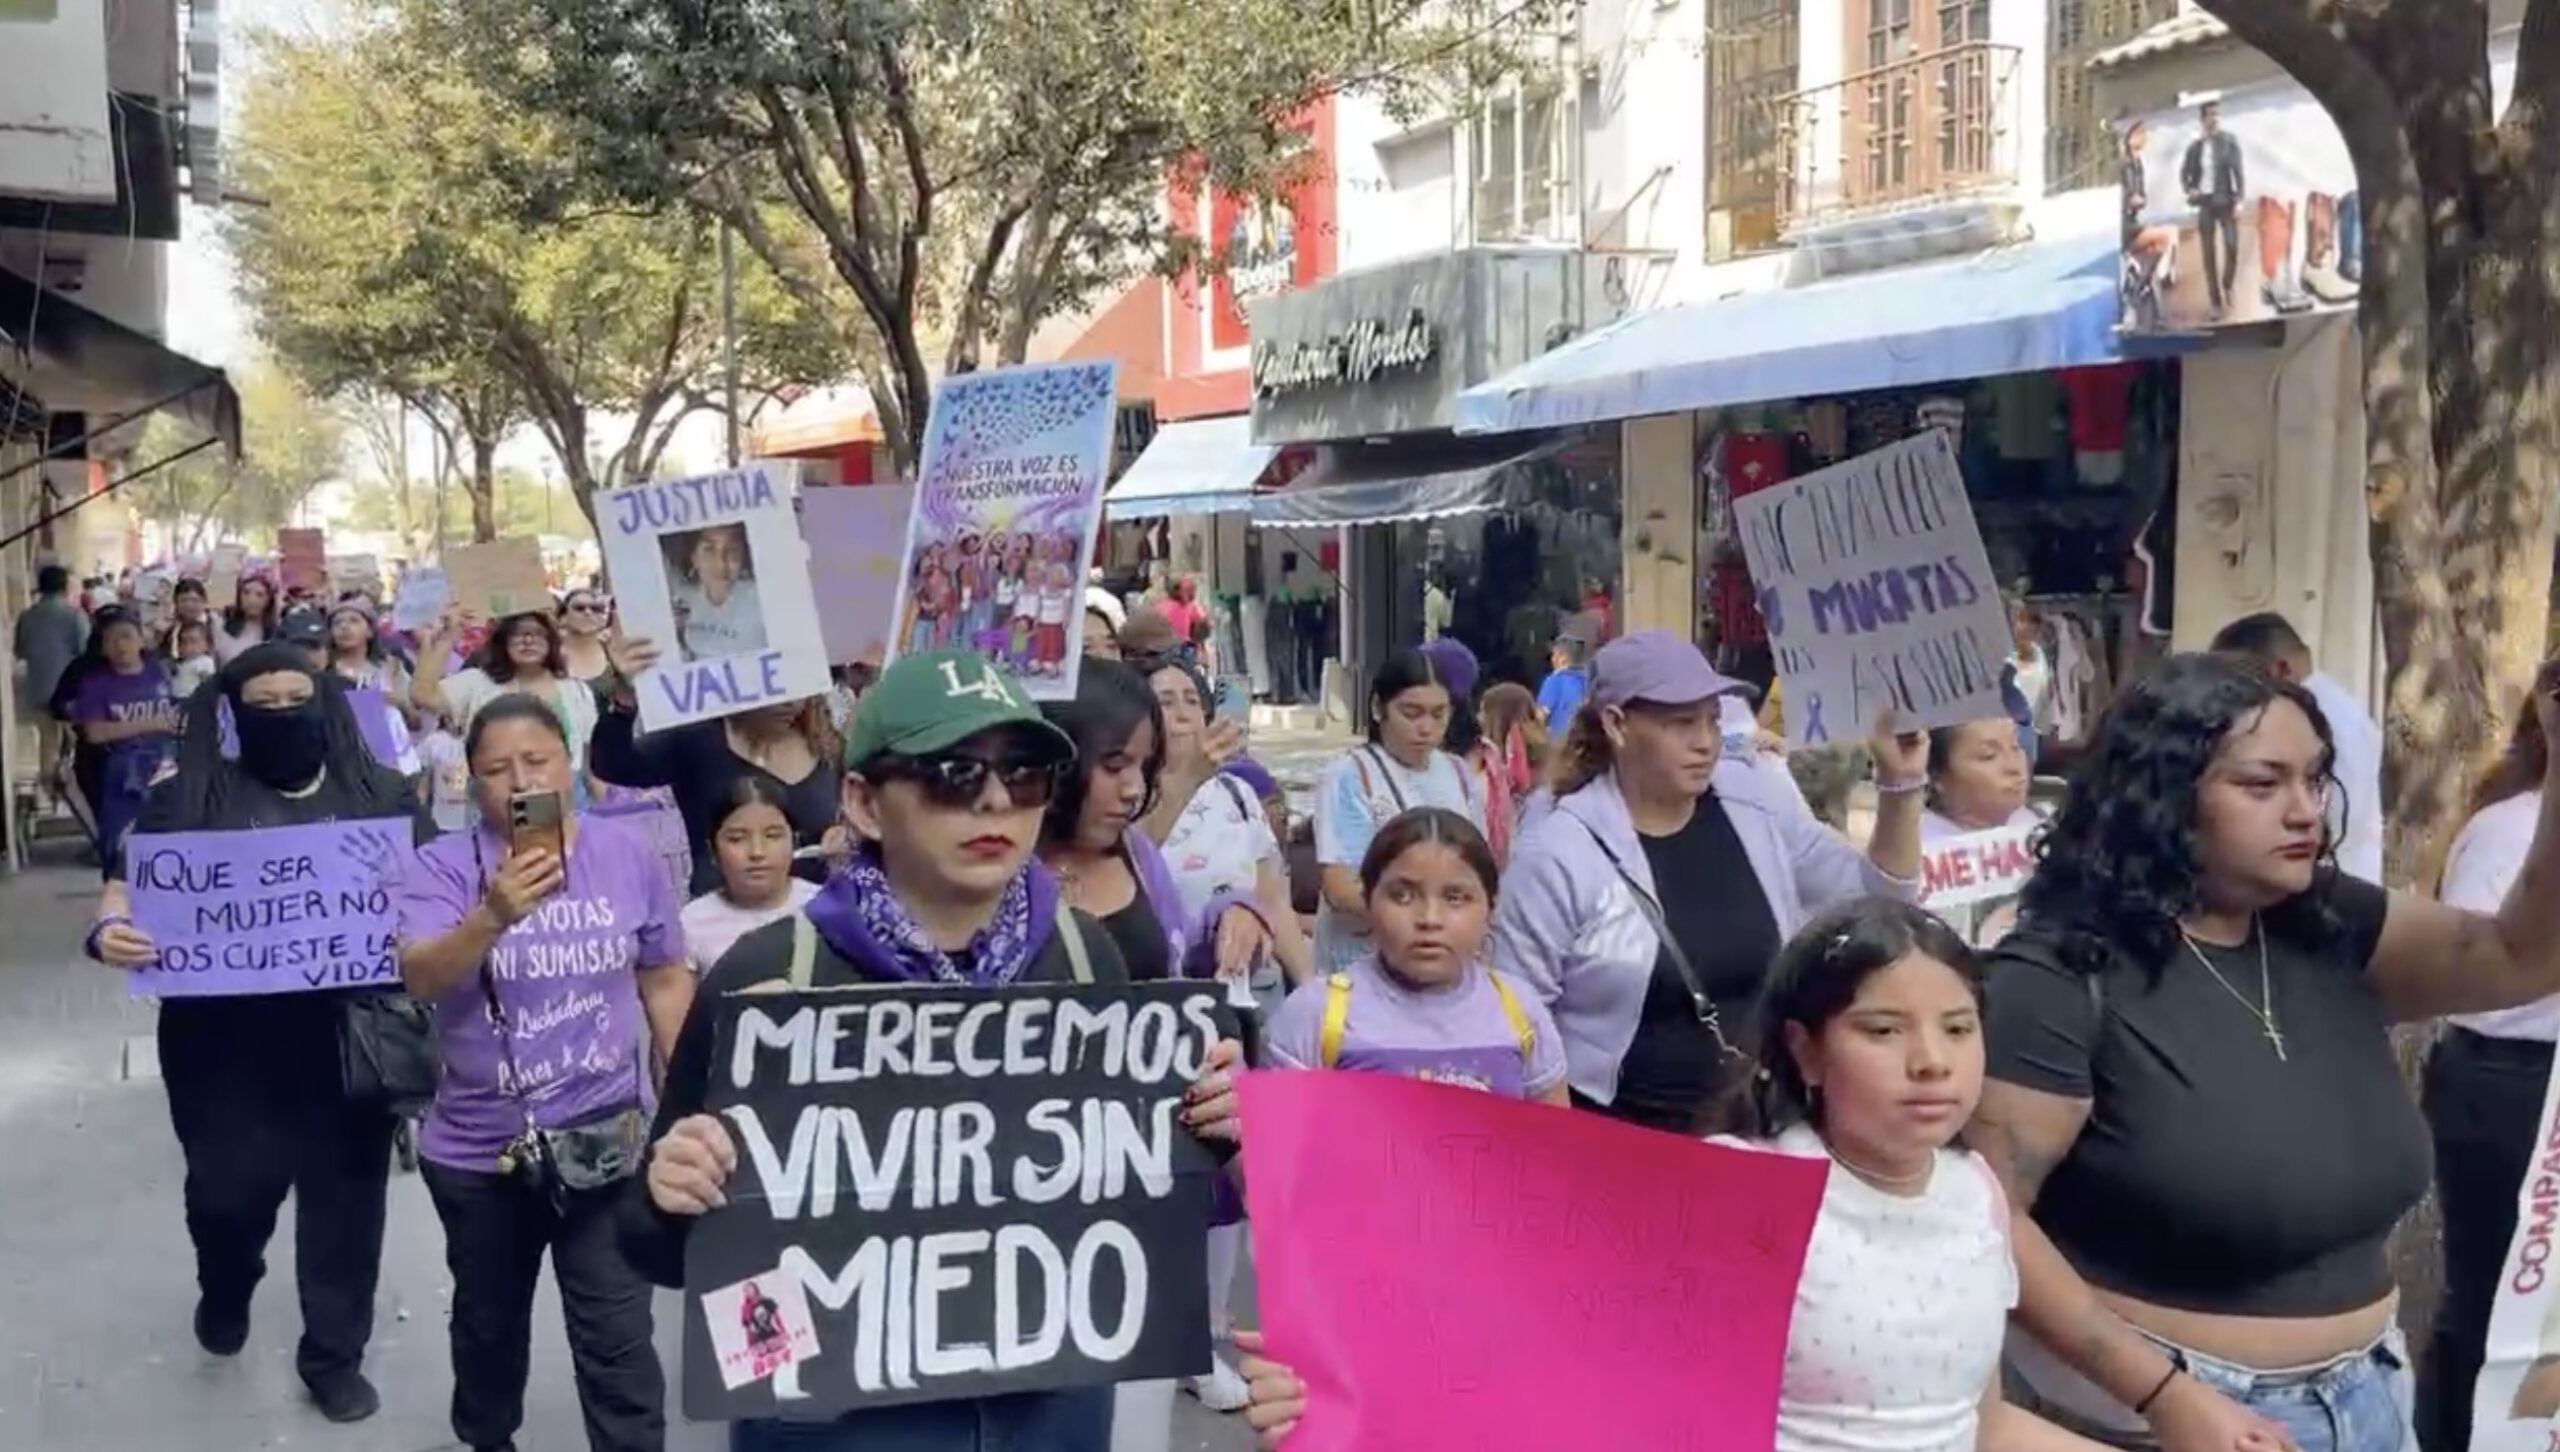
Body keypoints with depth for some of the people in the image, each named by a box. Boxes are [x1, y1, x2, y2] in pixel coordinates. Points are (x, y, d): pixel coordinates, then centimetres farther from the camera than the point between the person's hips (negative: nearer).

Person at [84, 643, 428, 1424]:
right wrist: (109, 929, -22)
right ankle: (226, 1289, 42)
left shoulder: (380, 793, 5)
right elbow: (131, 880, -1)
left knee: (345, 1192, 8)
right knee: (231, 1186, 6)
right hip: (227, 1040, -1)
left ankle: (334, 1354, 26)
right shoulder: (191, 797, 2)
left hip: (348, 1036, 1)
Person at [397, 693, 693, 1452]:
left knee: (616, 1335, 1)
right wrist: (493, 916, -46)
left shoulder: (628, 854, -6)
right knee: (489, 1320, 23)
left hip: (606, 1137, -1)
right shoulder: (444, 866, -11)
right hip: (478, 1147, 1)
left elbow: (666, 979, 3)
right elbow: (420, 977, -27)